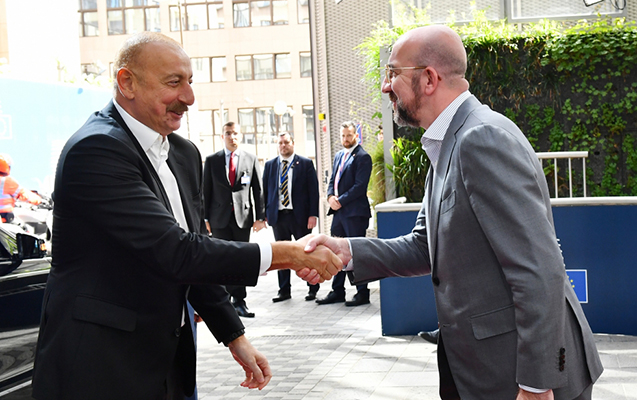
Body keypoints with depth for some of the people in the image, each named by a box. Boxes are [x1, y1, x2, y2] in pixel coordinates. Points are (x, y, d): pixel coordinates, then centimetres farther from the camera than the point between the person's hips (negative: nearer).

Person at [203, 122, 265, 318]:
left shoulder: (251, 160, 6)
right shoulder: (212, 160, 6)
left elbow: (258, 191, 5)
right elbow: (206, 191, 6)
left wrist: (260, 217, 0)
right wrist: (205, 218, 0)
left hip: (243, 217, 0)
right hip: (220, 219, 0)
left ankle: (239, 301, 10)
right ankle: (238, 300, 7)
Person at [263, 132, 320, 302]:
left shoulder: (306, 164, 1)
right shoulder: (270, 165, 9)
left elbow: (313, 190, -3)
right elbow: (265, 190, 11)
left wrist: (313, 214, -10)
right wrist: (265, 214, 3)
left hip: (300, 215, -3)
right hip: (278, 216, 3)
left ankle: (313, 288, 17)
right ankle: (284, 290, 16)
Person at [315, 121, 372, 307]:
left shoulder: (362, 157, -8)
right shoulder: (339, 156, 18)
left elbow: (360, 186, -15)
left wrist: (340, 201, -15)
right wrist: (330, 197, -2)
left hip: (355, 212, -8)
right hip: (338, 211, 8)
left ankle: (362, 293, 6)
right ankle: (337, 291, 21)